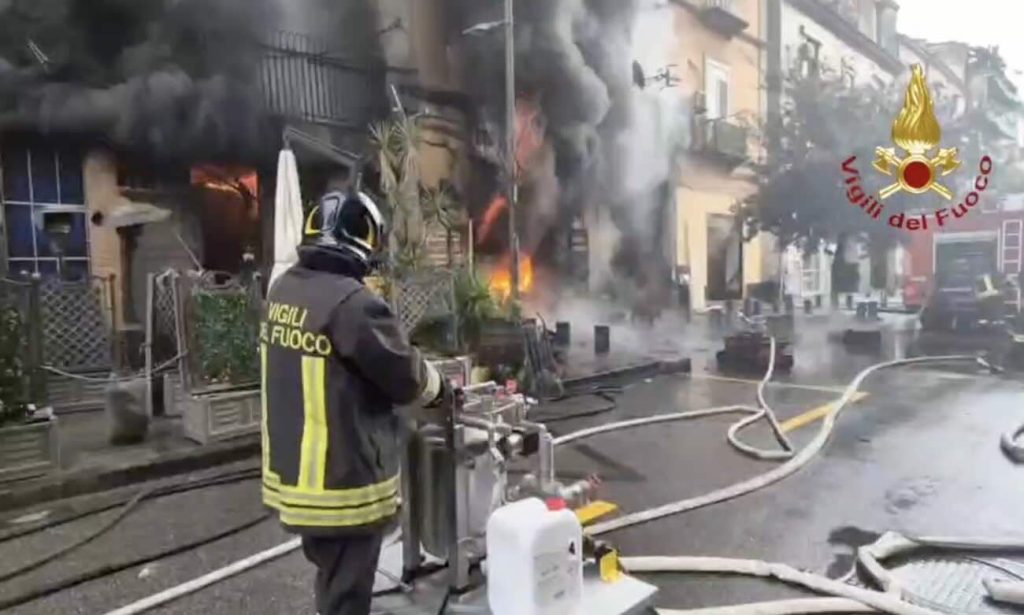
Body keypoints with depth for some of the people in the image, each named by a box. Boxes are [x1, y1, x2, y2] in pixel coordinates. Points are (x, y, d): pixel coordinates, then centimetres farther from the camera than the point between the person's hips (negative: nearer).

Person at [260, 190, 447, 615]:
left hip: (293, 470, 8)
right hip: (342, 480, -8)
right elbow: (404, 375, -14)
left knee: (332, 579, 28)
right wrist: (437, 388, 8)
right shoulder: (352, 302, -25)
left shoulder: (282, 291, 3)